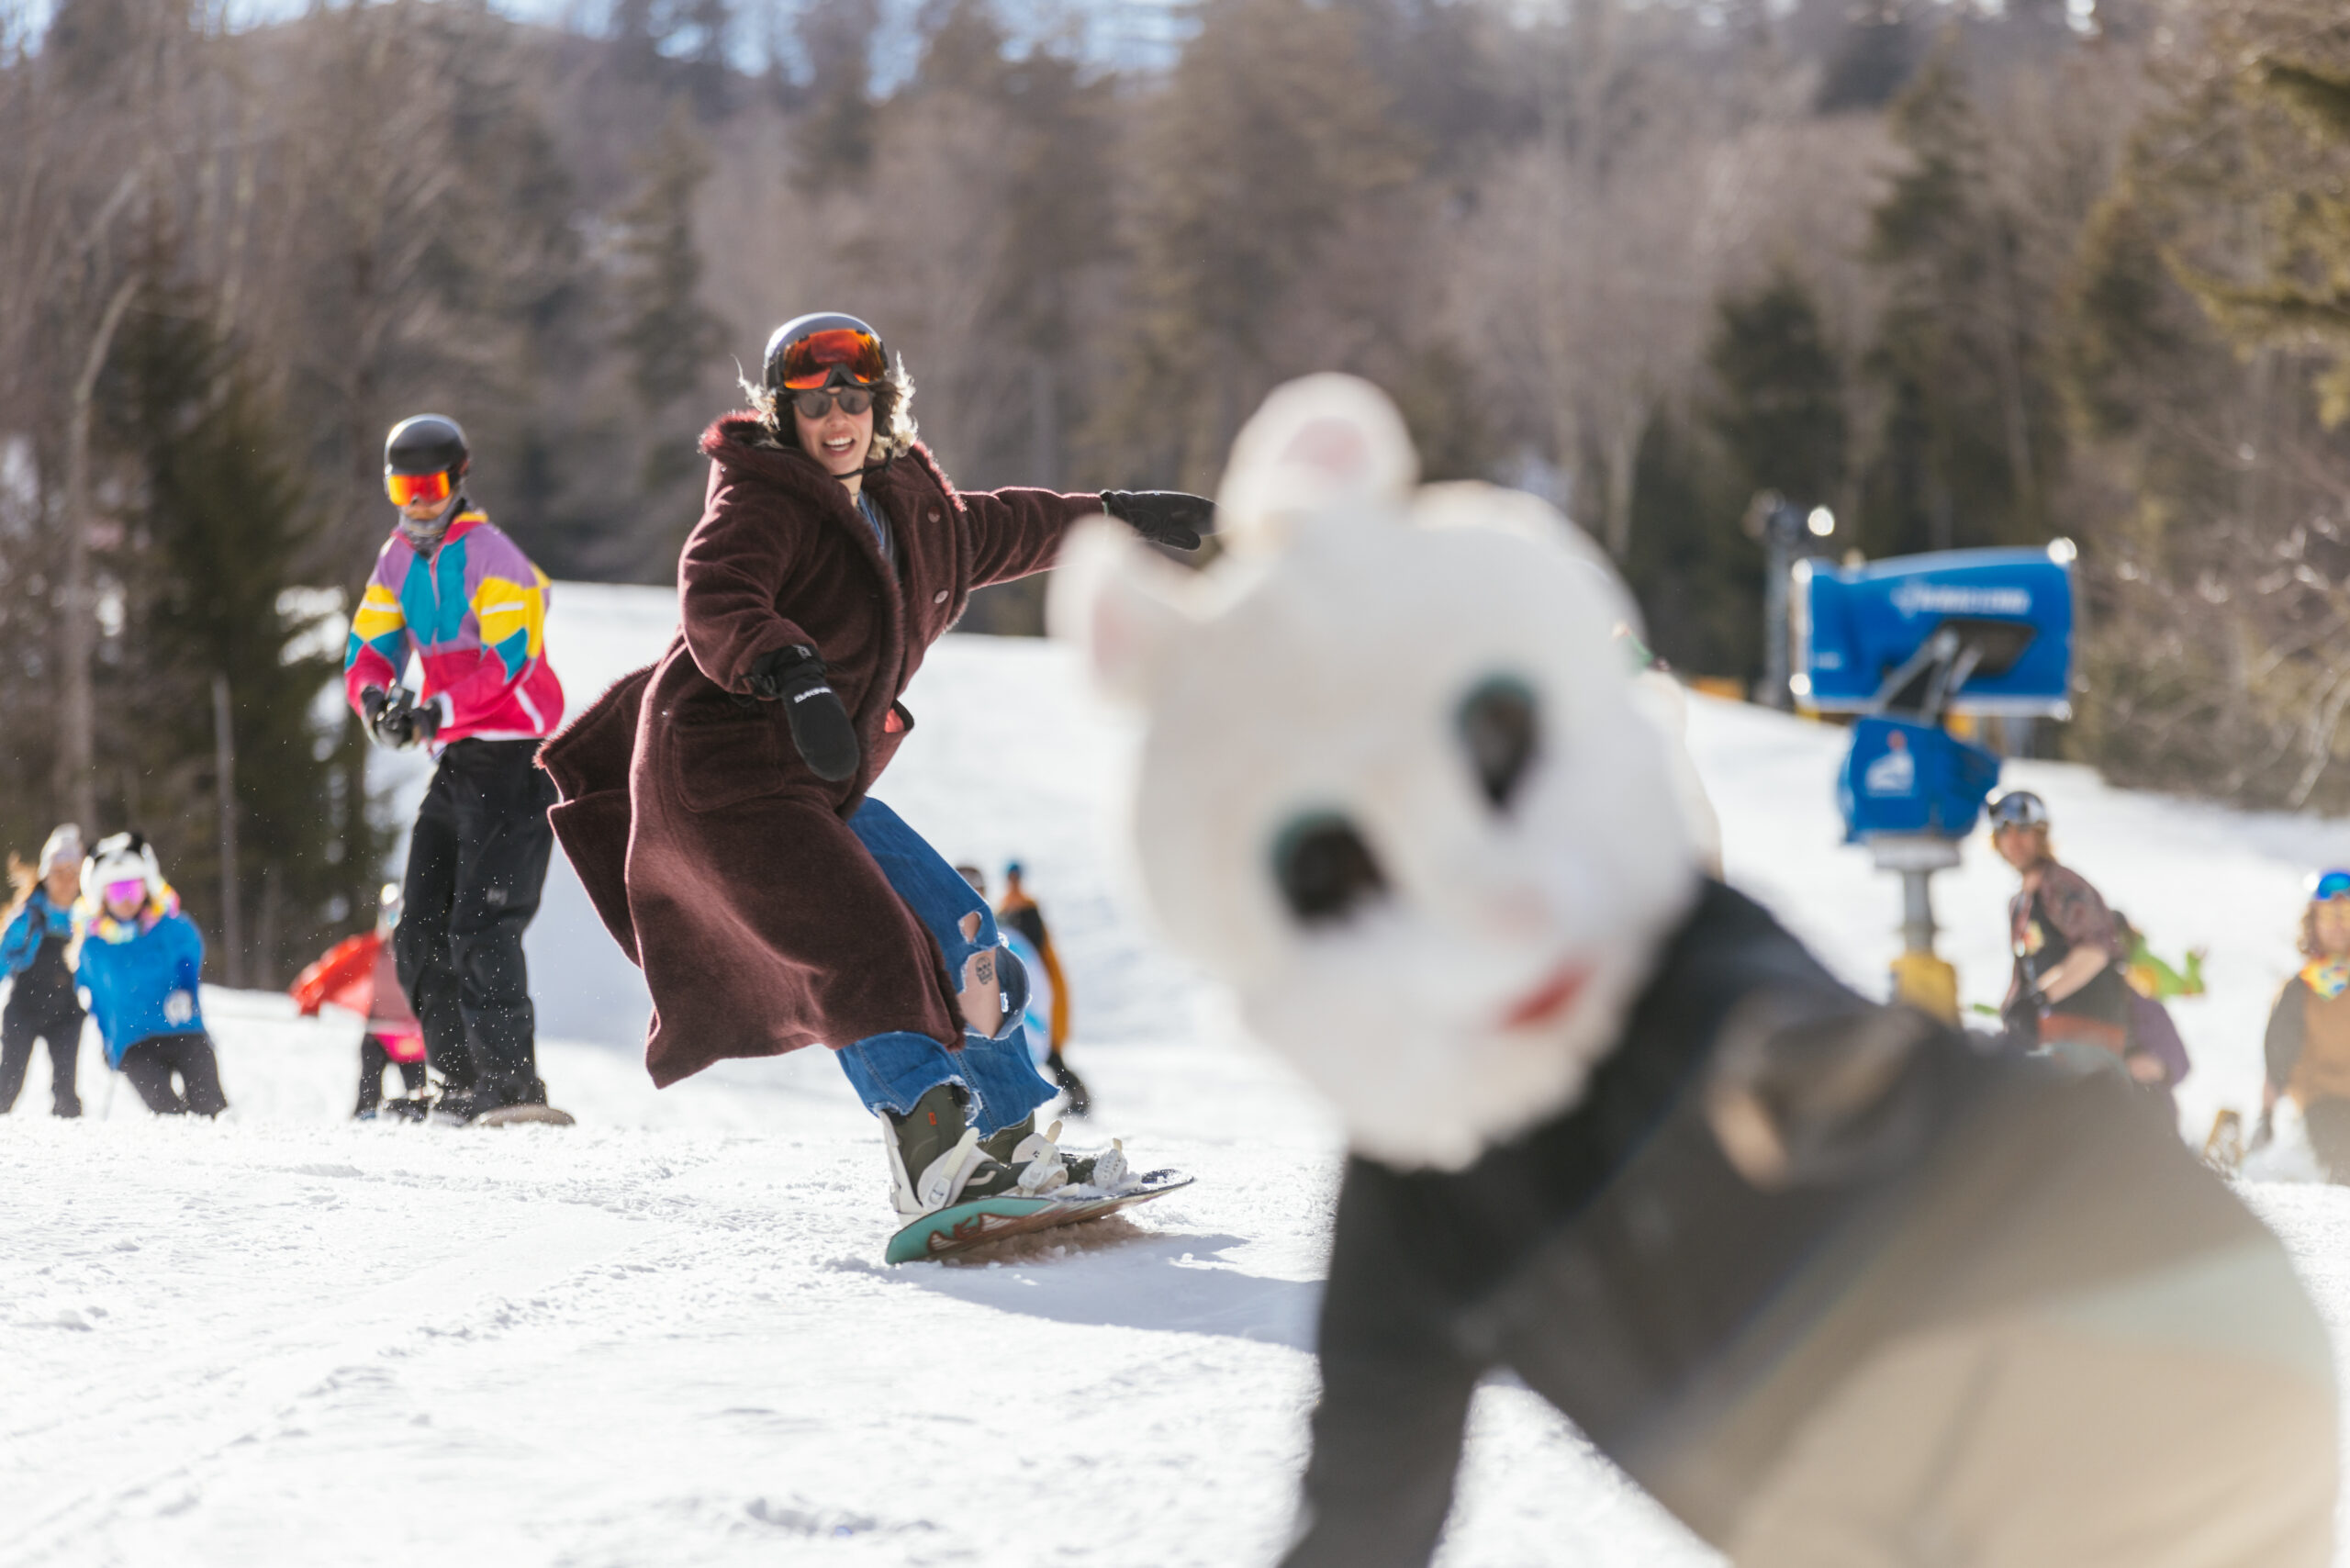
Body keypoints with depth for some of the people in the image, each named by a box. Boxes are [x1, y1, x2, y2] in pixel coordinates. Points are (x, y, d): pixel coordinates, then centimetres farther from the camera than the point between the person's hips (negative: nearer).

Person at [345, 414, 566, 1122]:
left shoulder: (490, 557, -11)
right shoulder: (399, 559, 12)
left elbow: (508, 660, -22)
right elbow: (368, 650, 10)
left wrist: (437, 711, -31)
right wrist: (375, 697, -13)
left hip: (512, 756, -9)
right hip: (455, 761, 9)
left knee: (480, 924, -17)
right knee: (422, 930, 7)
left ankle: (511, 1079, -17)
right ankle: (463, 1080, 11)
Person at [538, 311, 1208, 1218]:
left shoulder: (903, 500, 13)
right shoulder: (759, 503, -13)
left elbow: (989, 531, 33)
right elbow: (717, 605, -31)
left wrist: (1113, 517, 39)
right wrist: (791, 674, -48)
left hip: (821, 787, 9)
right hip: (725, 773, -9)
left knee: (958, 935, 9)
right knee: (861, 952, -23)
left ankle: (1015, 1145, 17)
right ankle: (932, 1151, -28)